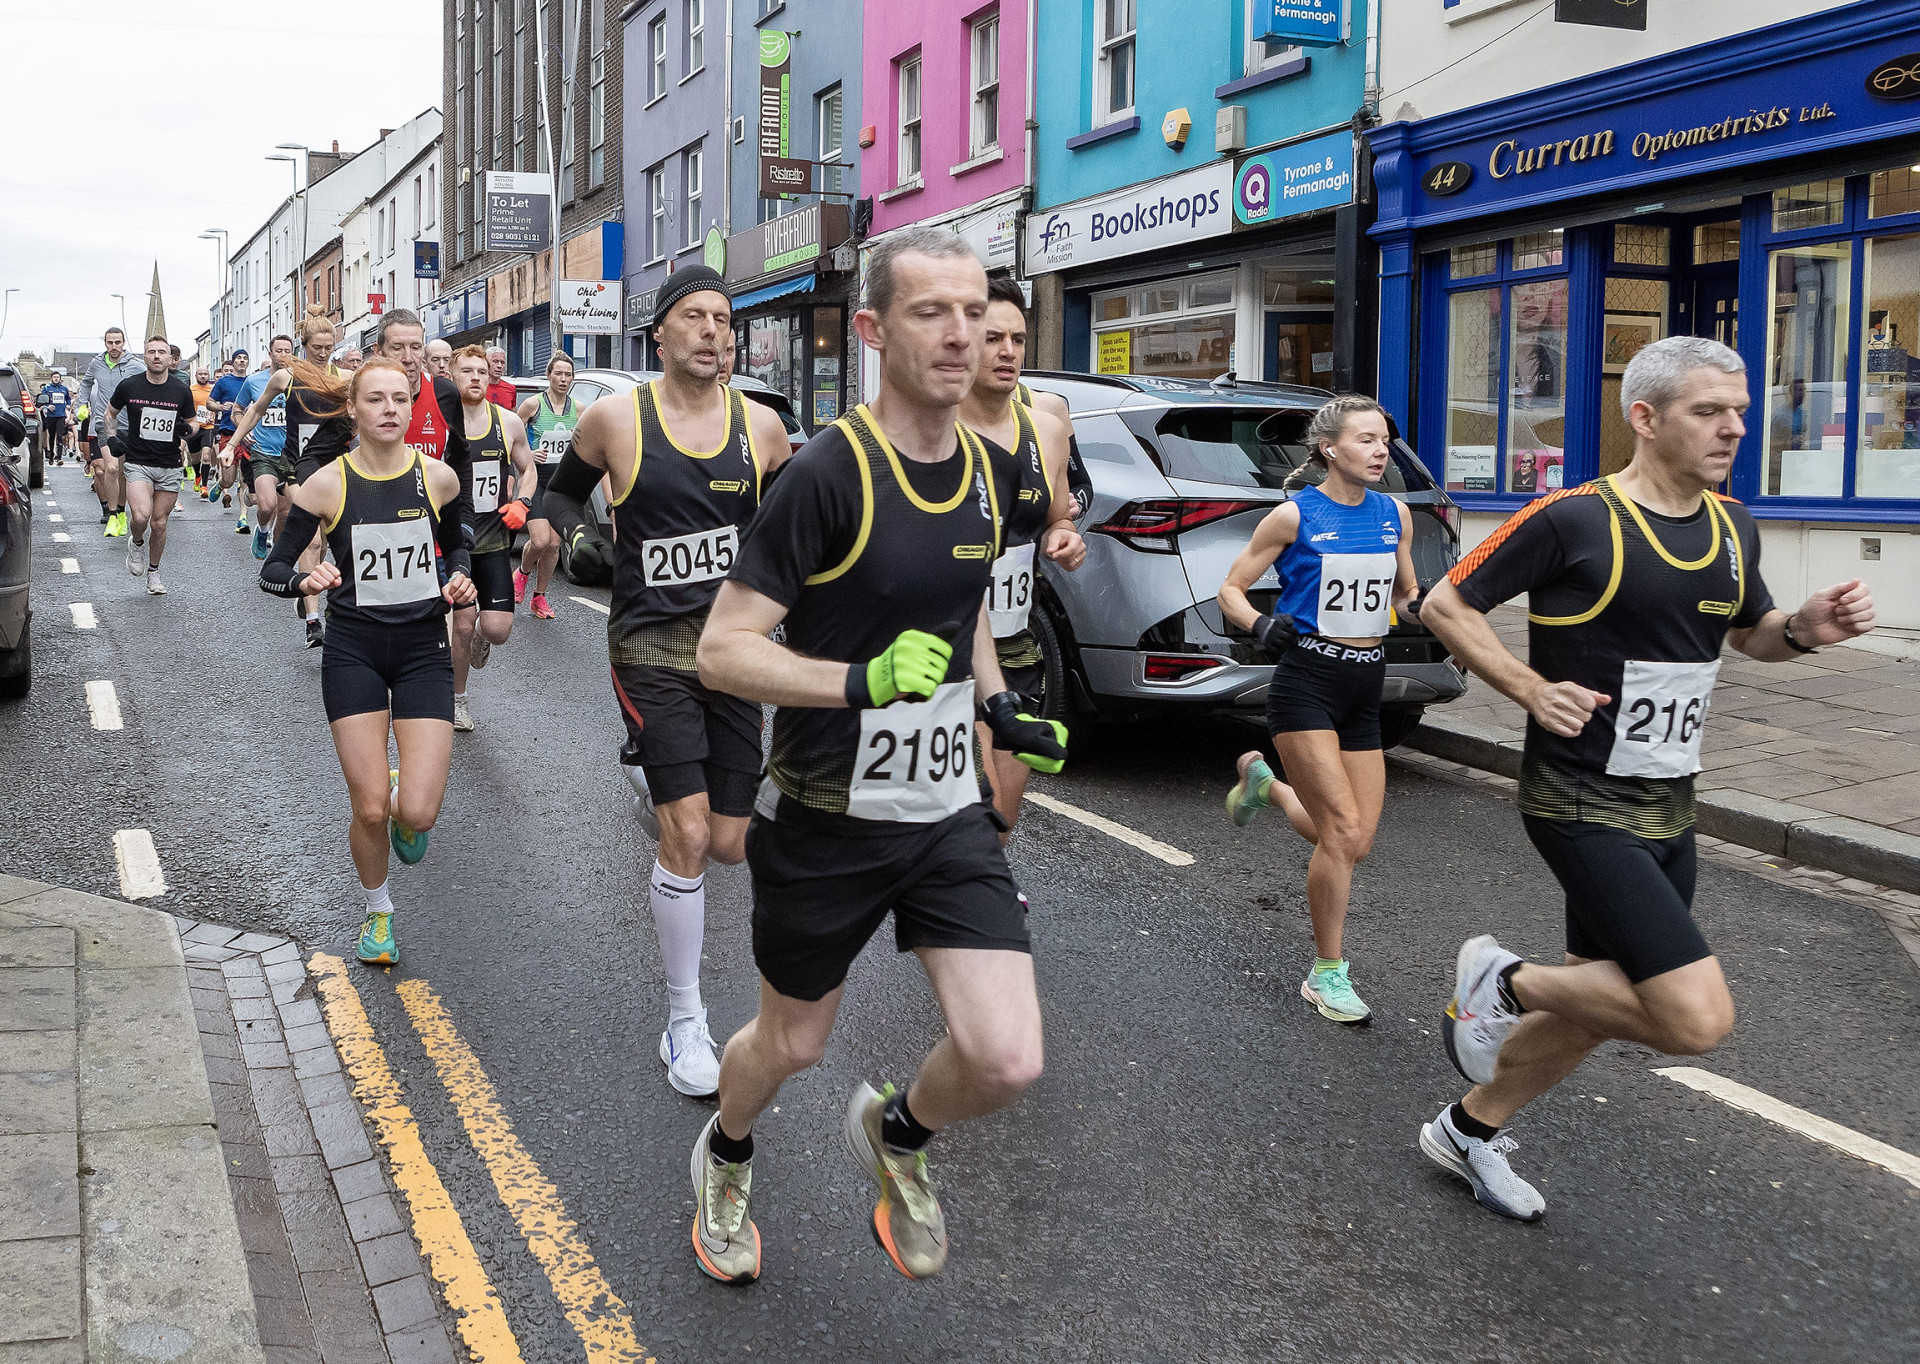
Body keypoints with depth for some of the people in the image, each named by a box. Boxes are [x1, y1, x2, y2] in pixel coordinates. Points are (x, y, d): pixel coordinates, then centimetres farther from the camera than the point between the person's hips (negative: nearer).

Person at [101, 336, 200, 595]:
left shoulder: (181, 391, 0)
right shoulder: (129, 386, -2)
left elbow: (192, 421, 15)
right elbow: (110, 413, 16)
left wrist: (188, 429, -8)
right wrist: (112, 438, 2)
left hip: (170, 466, 1)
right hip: (138, 464, -1)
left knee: (159, 524, 5)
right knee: (141, 516, -22)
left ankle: (153, 574, 26)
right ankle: (137, 543, 13)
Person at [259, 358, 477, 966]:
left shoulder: (437, 477, -2)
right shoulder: (328, 484, -7)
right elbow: (272, 569, -3)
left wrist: (458, 580, -5)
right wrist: (304, 581, -25)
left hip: (423, 647, 1)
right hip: (354, 648, -1)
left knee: (418, 813, -12)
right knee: (369, 808, -4)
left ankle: (402, 805, 28)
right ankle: (378, 914, 25)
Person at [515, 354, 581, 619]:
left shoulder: (578, 409, 6)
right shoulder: (534, 404, -6)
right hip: (535, 478, -4)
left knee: (554, 544, 1)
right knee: (540, 541, -16)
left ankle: (539, 597, 16)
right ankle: (523, 573, 17)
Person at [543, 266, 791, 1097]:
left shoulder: (760, 426, 3)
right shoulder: (616, 421, -4)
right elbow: (562, 493, 13)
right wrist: (572, 532, -8)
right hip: (652, 650, -3)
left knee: (730, 845, 7)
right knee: (687, 838, -13)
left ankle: (649, 782, 44)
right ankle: (685, 1024, 4)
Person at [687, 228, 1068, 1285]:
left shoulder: (980, 471, 3)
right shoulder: (828, 472, -18)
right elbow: (723, 650, -19)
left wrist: (1002, 710, 9)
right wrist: (863, 680, -32)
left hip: (950, 814, 5)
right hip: (827, 822, -4)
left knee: (1007, 1060, -7)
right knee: (793, 1042, 16)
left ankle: (896, 1134, 28)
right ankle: (724, 1160, 51)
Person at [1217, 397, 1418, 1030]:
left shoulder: (1394, 515, 8)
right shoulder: (1294, 516, -6)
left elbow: (1406, 592, 20)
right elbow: (1231, 589, -2)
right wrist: (1260, 625, -21)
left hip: (1365, 687, 6)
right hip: (1307, 681, -6)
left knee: (1355, 844, 7)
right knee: (1344, 833, -12)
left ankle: (1266, 782, 36)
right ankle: (1327, 977, 4)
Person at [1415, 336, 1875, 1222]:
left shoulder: (1734, 528, 7)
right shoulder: (1573, 520, -14)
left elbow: (1748, 633, 23)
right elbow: (1445, 604, -6)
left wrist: (1805, 629, 1)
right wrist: (1531, 689, -17)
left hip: (1669, 810, 8)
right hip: (1582, 806, -8)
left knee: (1596, 1006, 16)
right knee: (1697, 1017, -18)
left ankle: (1468, 1130, 37)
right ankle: (1503, 983, 5)